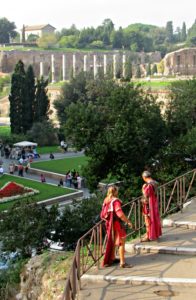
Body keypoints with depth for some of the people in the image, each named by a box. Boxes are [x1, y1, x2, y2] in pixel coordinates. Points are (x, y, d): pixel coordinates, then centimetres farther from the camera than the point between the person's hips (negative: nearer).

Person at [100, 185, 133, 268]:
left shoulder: (106, 201, 6)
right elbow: (120, 214, -28)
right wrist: (128, 221, -19)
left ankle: (112, 259, 36)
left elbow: (102, 215, 11)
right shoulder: (115, 201, -18)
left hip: (109, 224, 8)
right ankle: (122, 263, -2)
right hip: (116, 224, -8)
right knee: (121, 242, -1)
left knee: (112, 242, 23)